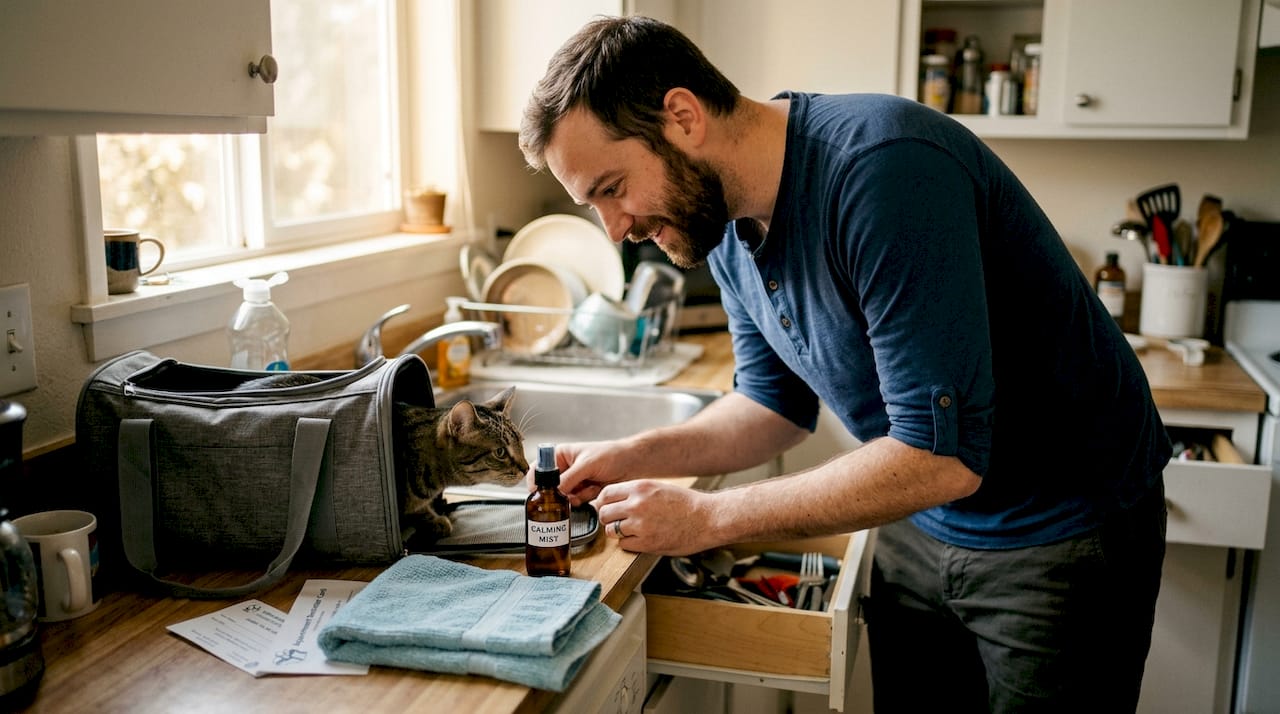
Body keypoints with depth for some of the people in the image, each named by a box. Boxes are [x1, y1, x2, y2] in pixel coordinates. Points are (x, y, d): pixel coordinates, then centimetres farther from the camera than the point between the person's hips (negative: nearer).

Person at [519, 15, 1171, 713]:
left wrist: (708, 516, -26)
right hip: (925, 522, 7)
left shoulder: (885, 169, -31)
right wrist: (637, 457, -9)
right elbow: (776, 403, 8)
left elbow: (942, 454, -33)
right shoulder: (725, 222, -4)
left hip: (1066, 534, -7)